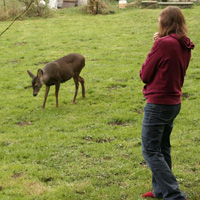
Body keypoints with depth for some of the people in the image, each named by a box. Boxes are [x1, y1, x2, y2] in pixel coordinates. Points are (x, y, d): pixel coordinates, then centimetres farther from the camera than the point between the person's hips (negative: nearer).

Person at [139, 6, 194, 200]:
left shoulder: (163, 44, -19)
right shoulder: (185, 46, 5)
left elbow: (145, 74, -12)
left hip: (158, 103, -9)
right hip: (174, 102, 9)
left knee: (150, 151, -2)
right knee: (162, 148, 21)